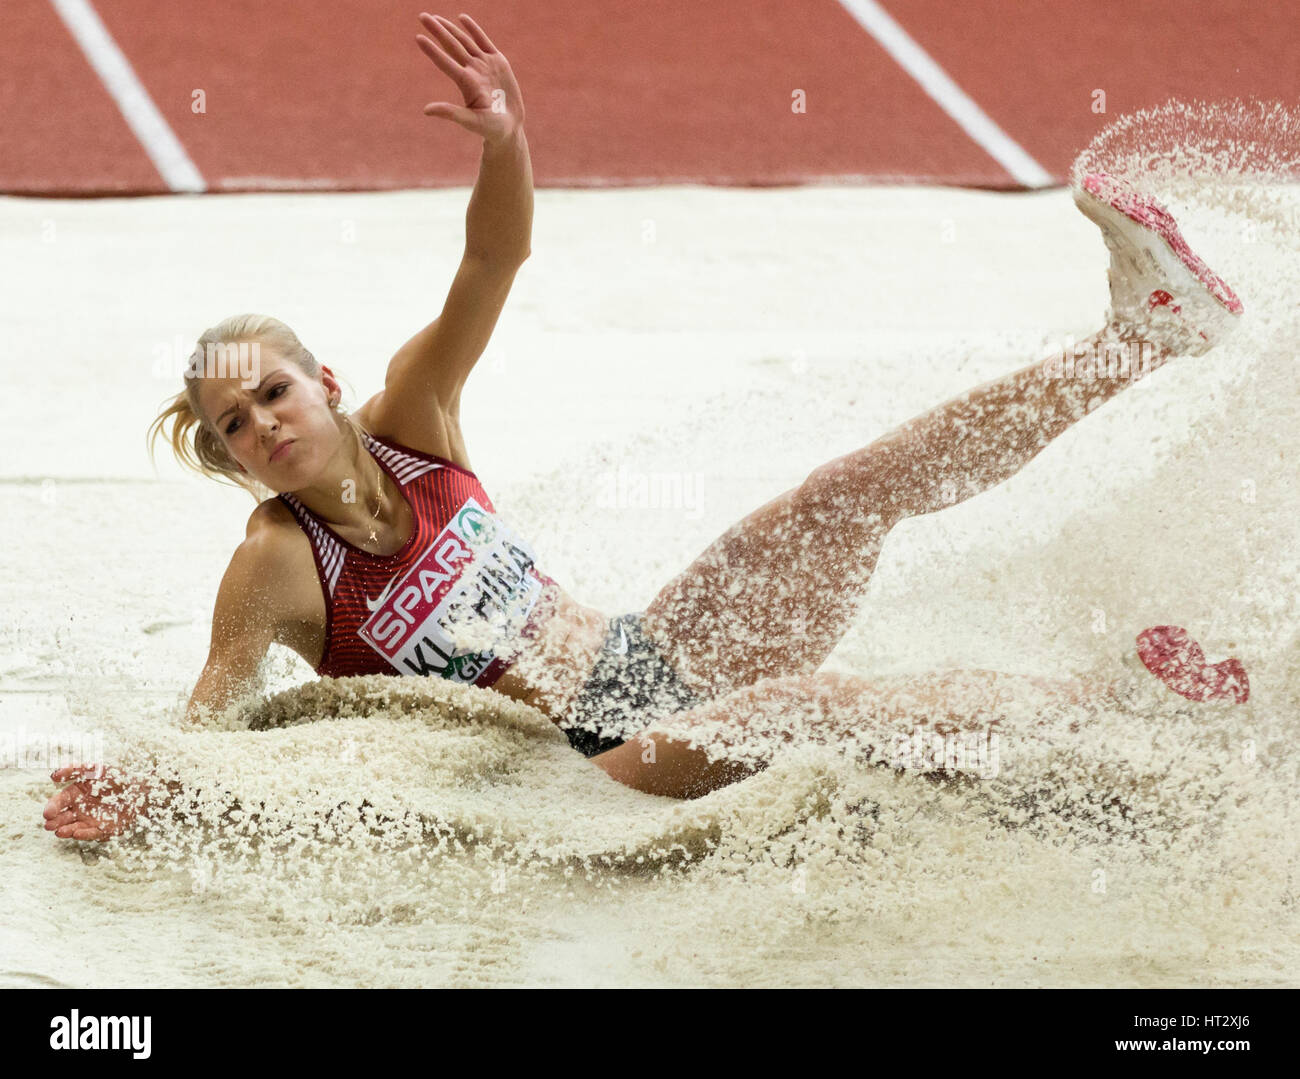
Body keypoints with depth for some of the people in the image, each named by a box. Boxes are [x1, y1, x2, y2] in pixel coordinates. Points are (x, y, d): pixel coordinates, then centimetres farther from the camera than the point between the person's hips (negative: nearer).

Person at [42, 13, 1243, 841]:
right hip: (601, 760, -6)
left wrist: (508, 147, -30)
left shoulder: (409, 411, 3)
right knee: (805, 704, -34)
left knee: (873, 481, -9)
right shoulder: (276, 566, -10)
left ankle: (1147, 330, -7)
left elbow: (493, 266, -10)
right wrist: (133, 793, -41)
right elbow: (213, 711, -19)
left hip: (651, 654, 6)